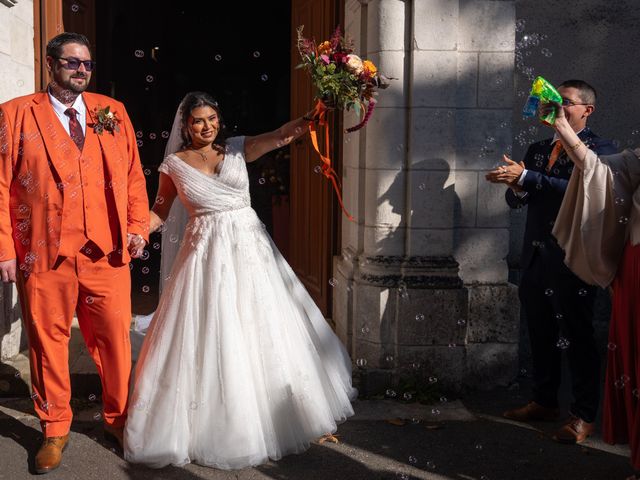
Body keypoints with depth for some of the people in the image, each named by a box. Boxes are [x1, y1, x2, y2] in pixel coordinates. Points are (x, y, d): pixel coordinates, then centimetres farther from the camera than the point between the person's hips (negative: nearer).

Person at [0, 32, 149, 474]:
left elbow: (133, 174, 12)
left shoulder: (113, 111, 12)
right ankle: (55, 430, 25)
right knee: (48, 343, 8)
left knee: (115, 340, 7)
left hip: (108, 253, 2)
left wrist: (137, 227, 2)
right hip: (44, 254, -2)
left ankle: (119, 420, 27)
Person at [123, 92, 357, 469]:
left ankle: (267, 416, 27)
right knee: (209, 336, 1)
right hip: (206, 254, -1)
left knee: (261, 330, 9)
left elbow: (283, 135, -9)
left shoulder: (238, 149, 4)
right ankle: (213, 425, 15)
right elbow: (159, 212, 9)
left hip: (249, 247, 2)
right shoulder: (175, 165, 3)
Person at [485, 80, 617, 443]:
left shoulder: (600, 150, -5)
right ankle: (545, 402, 29)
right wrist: (516, 189, -10)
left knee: (577, 338, 1)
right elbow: (516, 200, 13)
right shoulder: (538, 150, 16)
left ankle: (584, 416, 12)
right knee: (541, 335, 15)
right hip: (536, 258, 7)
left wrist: (526, 177, -26)